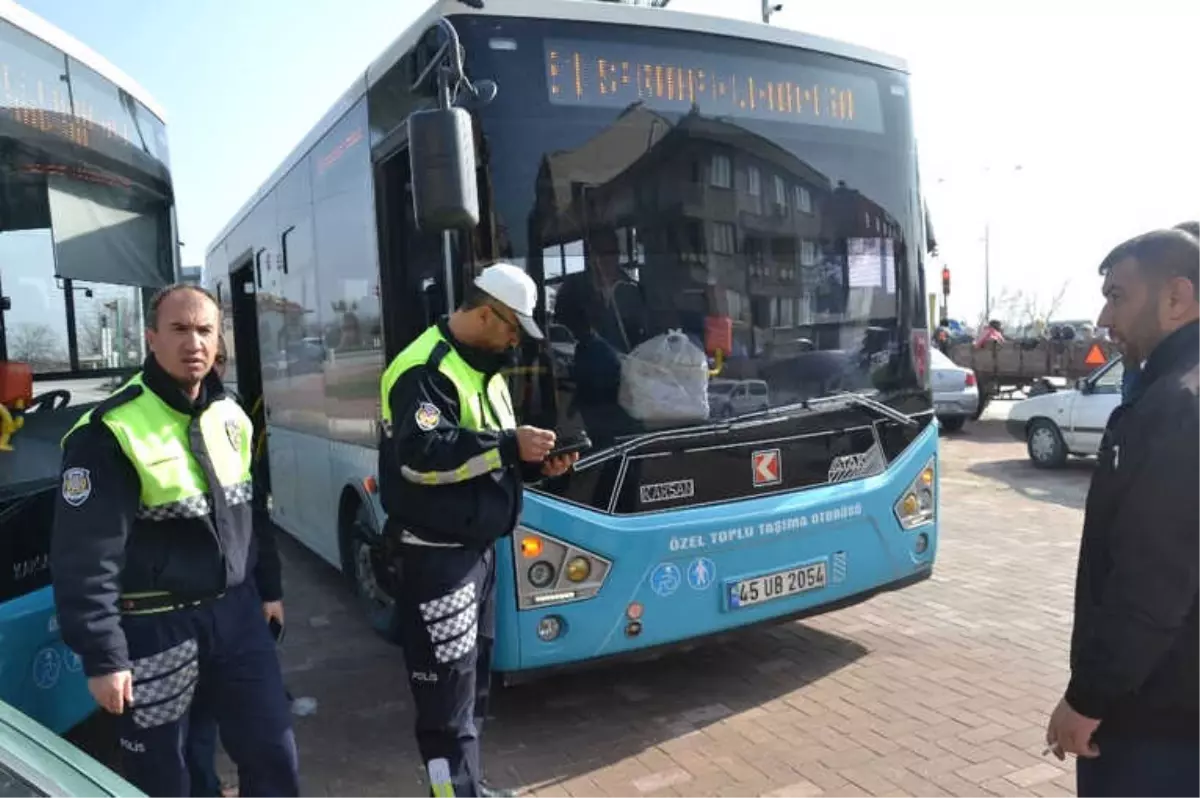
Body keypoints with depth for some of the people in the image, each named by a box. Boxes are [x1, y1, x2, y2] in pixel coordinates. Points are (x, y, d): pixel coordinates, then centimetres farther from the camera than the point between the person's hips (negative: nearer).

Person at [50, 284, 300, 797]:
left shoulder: (232, 416, 5)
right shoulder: (111, 432, -17)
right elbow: (84, 558, -17)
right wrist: (102, 657, -16)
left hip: (236, 612, 6)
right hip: (154, 628, -5)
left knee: (274, 756, 13)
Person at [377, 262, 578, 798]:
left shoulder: (484, 368, 14)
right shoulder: (426, 371, -17)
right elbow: (423, 457, -30)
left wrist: (534, 464, 3)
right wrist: (509, 446, -26)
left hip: (480, 545, 10)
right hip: (438, 553, -10)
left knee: (475, 672, 19)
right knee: (448, 684, -3)